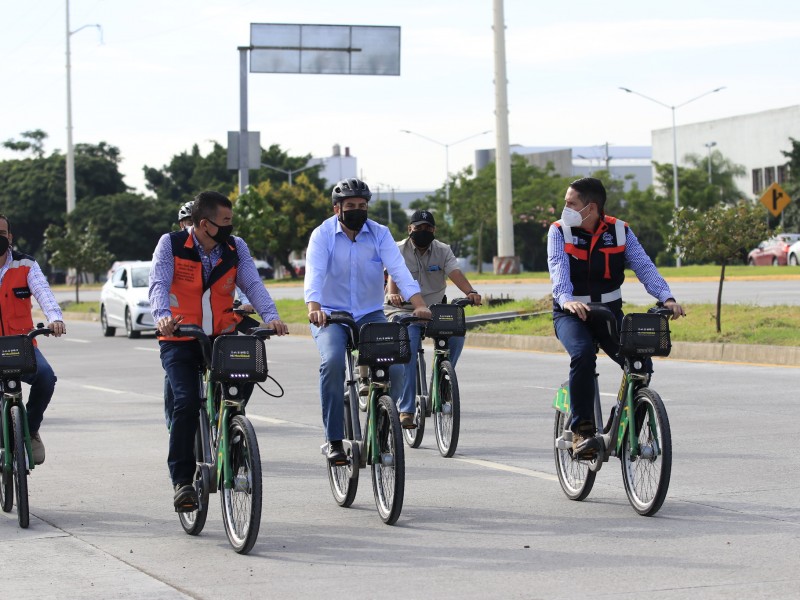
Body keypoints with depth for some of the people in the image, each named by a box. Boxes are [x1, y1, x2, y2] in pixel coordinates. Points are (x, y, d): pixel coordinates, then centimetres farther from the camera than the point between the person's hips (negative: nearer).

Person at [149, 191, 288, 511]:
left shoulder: (236, 248, 3)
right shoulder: (171, 244, -5)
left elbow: (252, 284, -7)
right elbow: (159, 284, -16)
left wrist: (270, 316, -25)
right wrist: (162, 316, -37)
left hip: (221, 338, 3)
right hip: (180, 340, -3)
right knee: (187, 402, -20)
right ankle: (182, 479, -9)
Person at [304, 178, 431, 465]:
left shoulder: (380, 234, -1)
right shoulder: (323, 235, -7)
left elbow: (399, 270, -14)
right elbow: (314, 274, -21)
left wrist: (419, 305, -30)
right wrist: (314, 308, -41)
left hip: (370, 315, 2)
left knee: (394, 362, -22)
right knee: (332, 362, -30)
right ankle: (334, 440, -21)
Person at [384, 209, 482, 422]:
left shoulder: (443, 251, 5)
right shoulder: (398, 251, -2)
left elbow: (455, 273, -12)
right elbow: (393, 275, -20)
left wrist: (470, 292, -33)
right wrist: (392, 294, -44)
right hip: (403, 309, -3)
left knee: (457, 333, -23)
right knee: (408, 347, -27)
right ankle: (406, 408, -23)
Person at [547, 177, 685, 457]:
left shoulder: (620, 231, -1)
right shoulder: (559, 231, -6)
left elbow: (644, 266, -9)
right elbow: (558, 269, -22)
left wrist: (666, 297, -27)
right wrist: (566, 299, -43)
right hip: (571, 313, -2)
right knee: (583, 355, -33)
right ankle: (582, 430, -24)